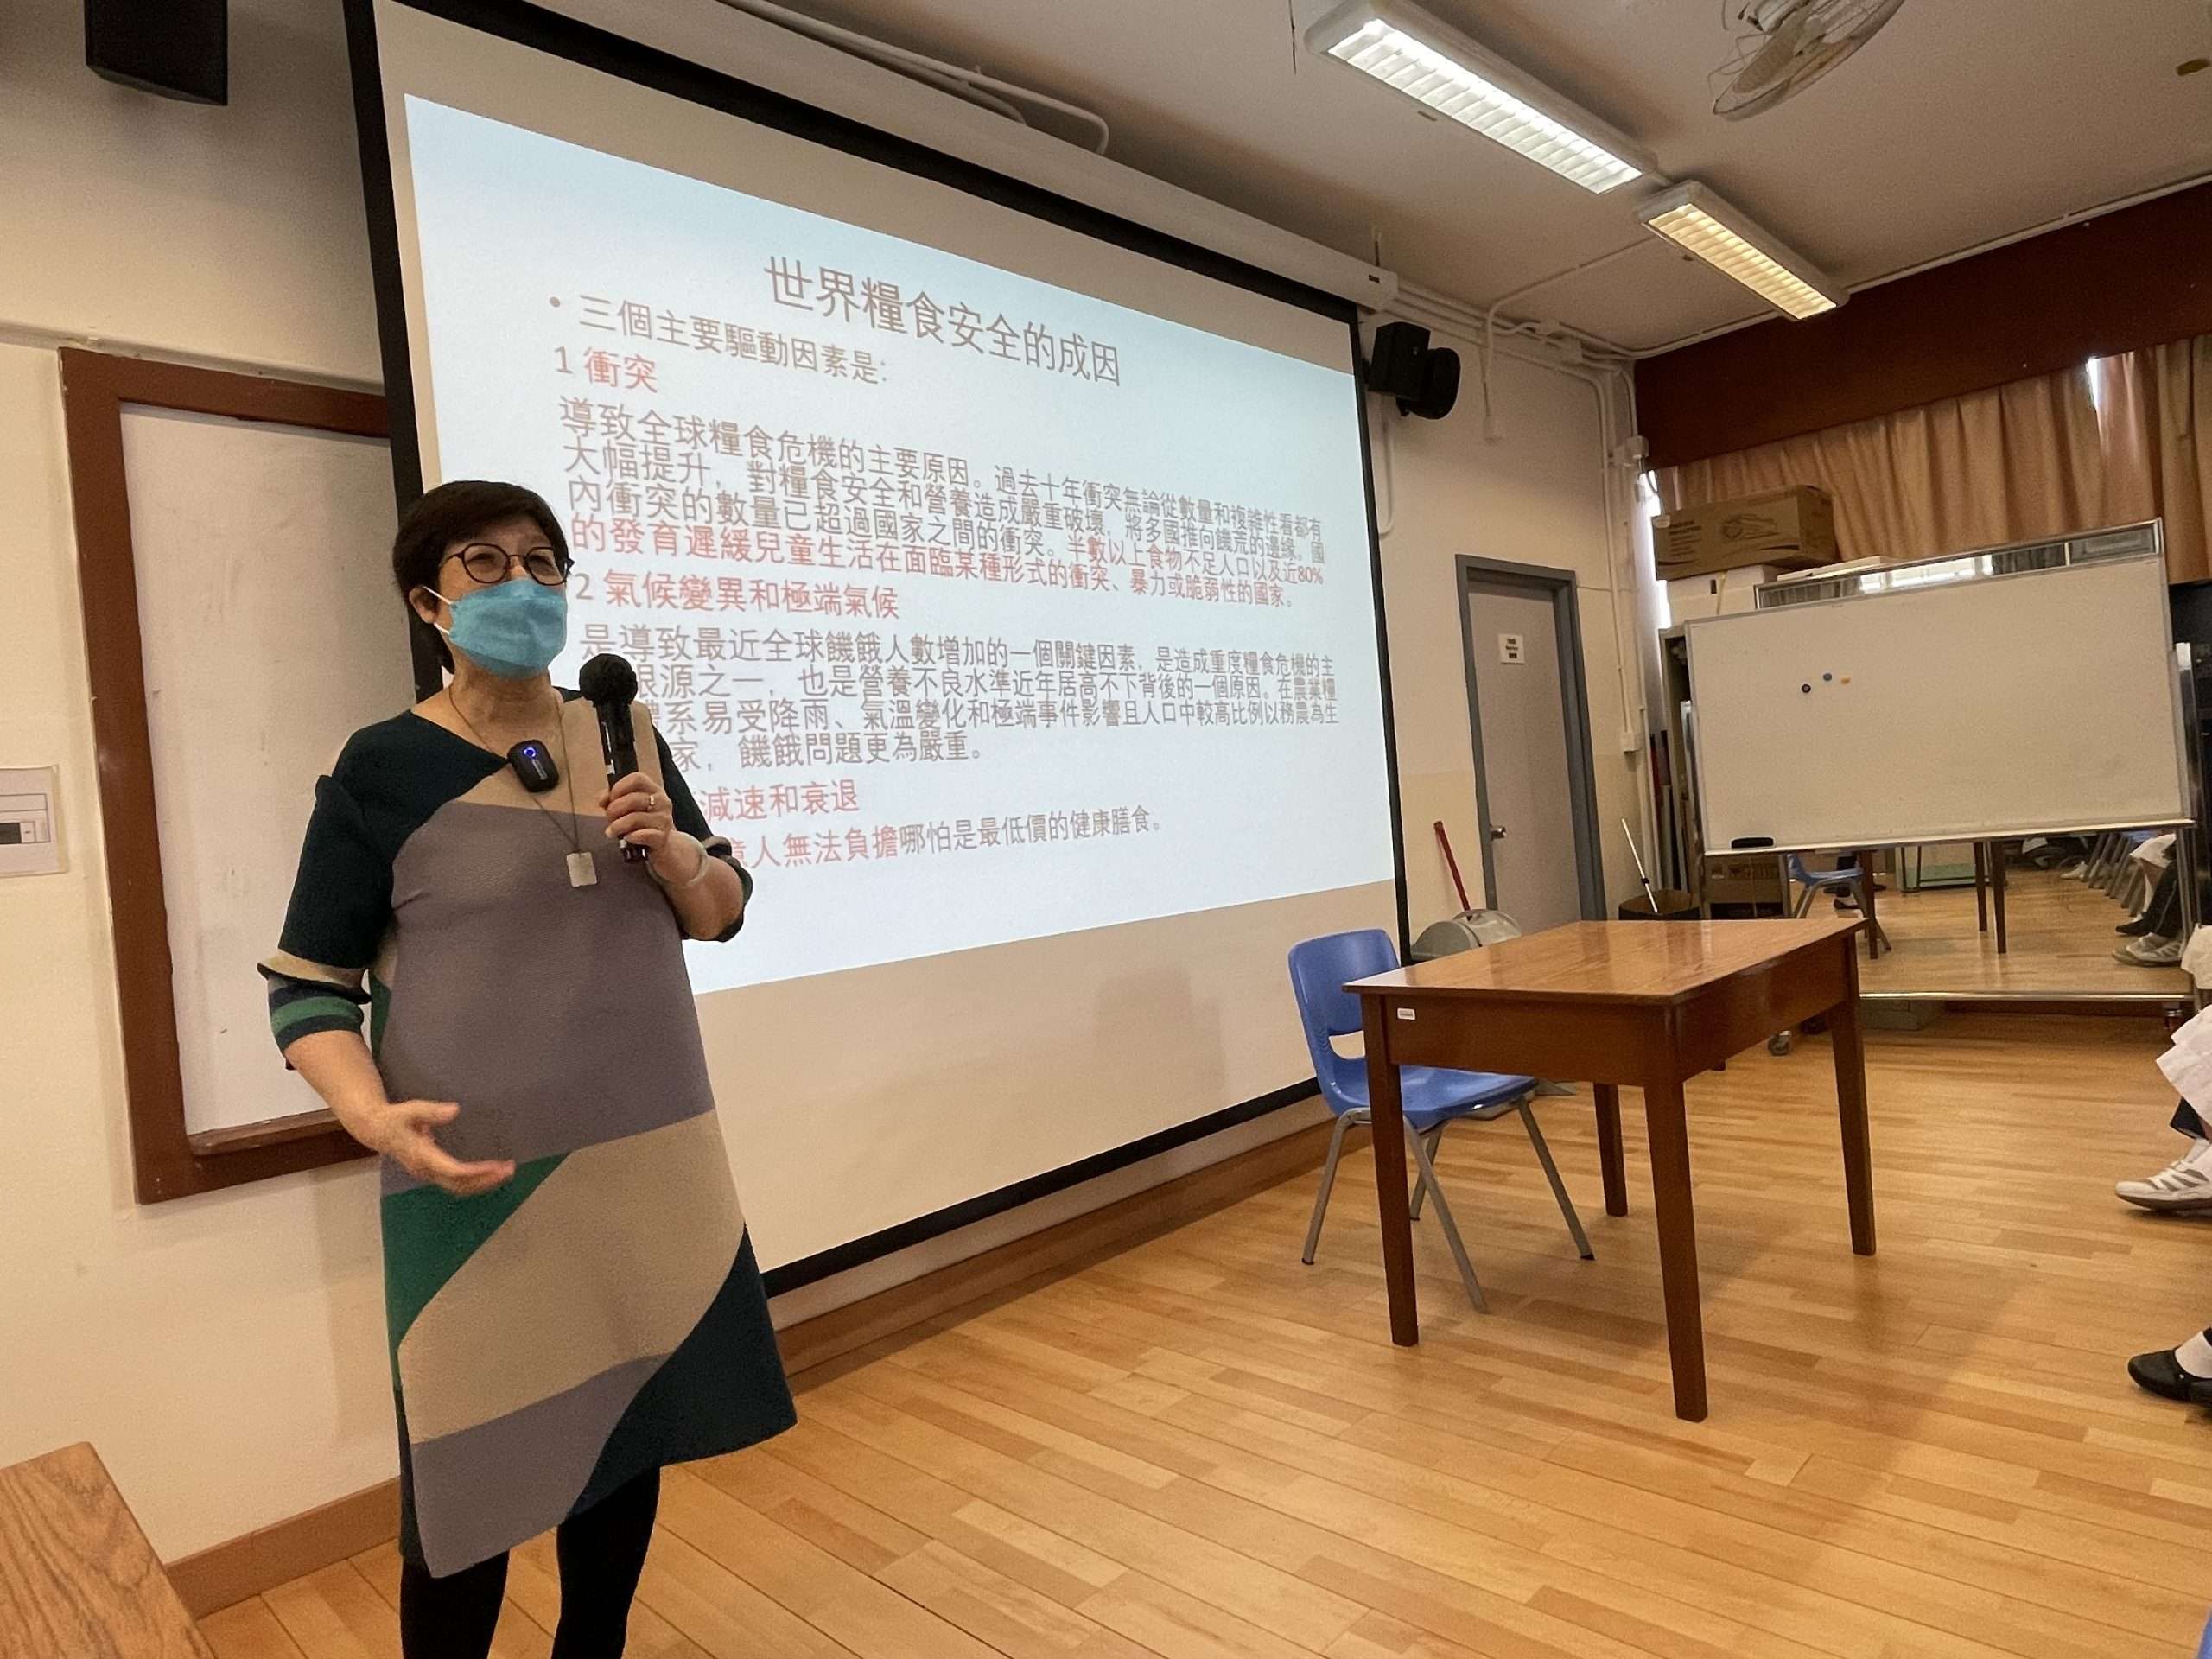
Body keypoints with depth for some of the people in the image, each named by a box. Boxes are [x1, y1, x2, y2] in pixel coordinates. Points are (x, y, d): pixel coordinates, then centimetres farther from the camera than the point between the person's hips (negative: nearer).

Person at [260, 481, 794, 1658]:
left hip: (654, 1163, 4)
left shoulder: (625, 738, 6)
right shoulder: (381, 769, -6)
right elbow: (305, 986, -4)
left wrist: (675, 854, -11)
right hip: (480, 1182, -4)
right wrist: (373, 1116, -21)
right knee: (466, 1478, 5)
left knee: (630, 1438, 16)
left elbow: (723, 912, 11)